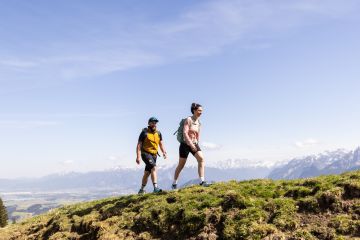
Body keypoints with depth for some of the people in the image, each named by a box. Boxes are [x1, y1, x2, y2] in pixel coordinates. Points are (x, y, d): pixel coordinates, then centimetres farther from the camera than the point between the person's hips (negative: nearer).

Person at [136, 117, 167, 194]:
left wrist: (164, 152, -8)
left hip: (154, 155, 6)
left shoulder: (158, 133, 8)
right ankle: (155, 187, -31)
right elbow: (139, 145, -9)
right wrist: (138, 156, -17)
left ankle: (141, 190, 26)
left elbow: (161, 144, 10)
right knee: (154, 167, -26)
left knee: (147, 173, 13)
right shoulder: (144, 132, -8)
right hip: (146, 153, -6)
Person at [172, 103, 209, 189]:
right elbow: (185, 133, -21)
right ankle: (174, 183, 21)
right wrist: (191, 144, -27)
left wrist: (197, 144, 22)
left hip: (194, 144, 5)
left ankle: (202, 181, -22)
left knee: (201, 159, -19)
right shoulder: (188, 120, -12)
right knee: (181, 165, 4)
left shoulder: (199, 123, 8)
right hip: (185, 144, -5)